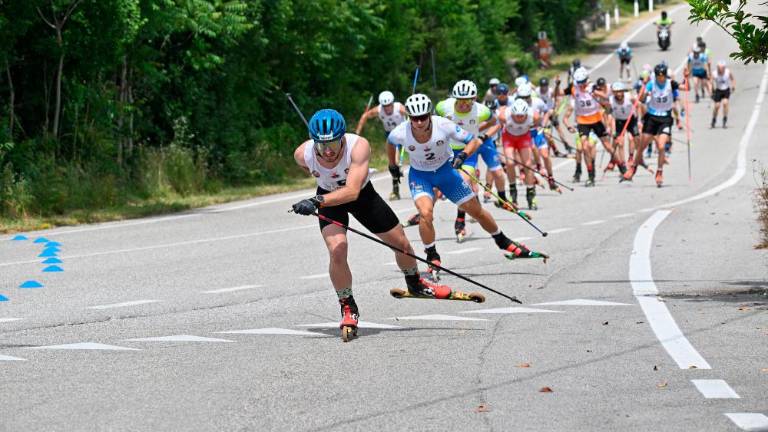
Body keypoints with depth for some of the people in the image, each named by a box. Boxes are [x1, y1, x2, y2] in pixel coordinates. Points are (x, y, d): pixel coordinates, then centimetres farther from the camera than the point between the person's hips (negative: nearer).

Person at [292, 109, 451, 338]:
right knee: (337, 250, -23)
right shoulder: (302, 154, -30)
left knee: (401, 243, 10)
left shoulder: (359, 146, -40)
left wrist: (317, 201, -61)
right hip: (329, 198, 0)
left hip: (361, 193, 0)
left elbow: (352, 191, -49)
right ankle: (348, 309, -1)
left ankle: (415, 284, 42)